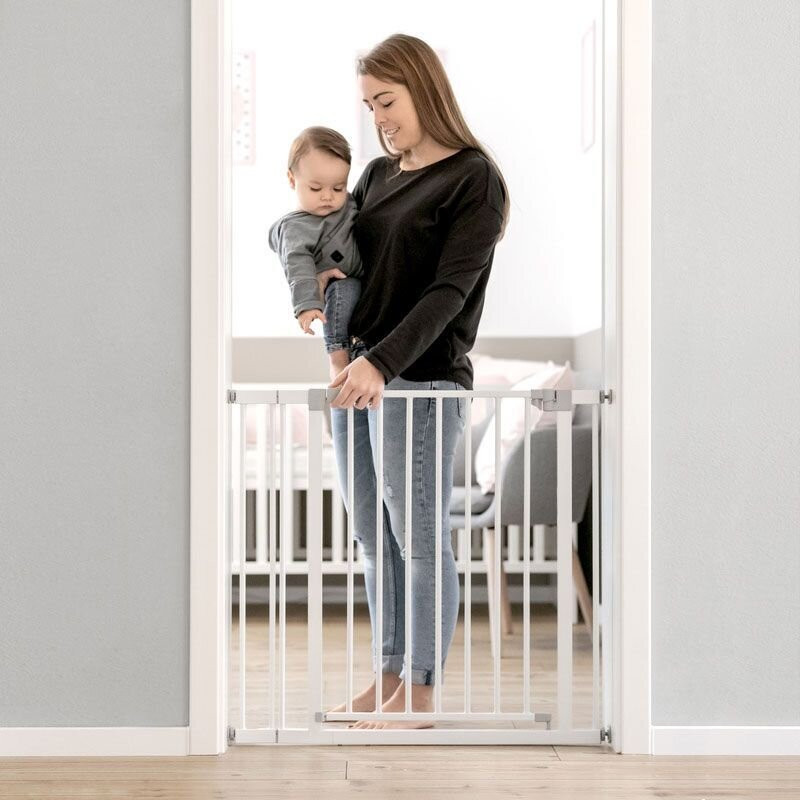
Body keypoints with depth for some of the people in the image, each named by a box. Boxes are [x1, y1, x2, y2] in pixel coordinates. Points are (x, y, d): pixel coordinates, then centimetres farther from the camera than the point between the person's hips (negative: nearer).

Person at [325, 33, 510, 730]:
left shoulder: (474, 178, -5)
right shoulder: (377, 175, 16)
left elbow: (449, 290, -15)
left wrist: (383, 362, -25)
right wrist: (321, 278, 3)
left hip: (422, 378, -7)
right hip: (356, 370, 7)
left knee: (420, 538, -1)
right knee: (373, 537, 11)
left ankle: (421, 693, 8)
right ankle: (389, 674, 22)